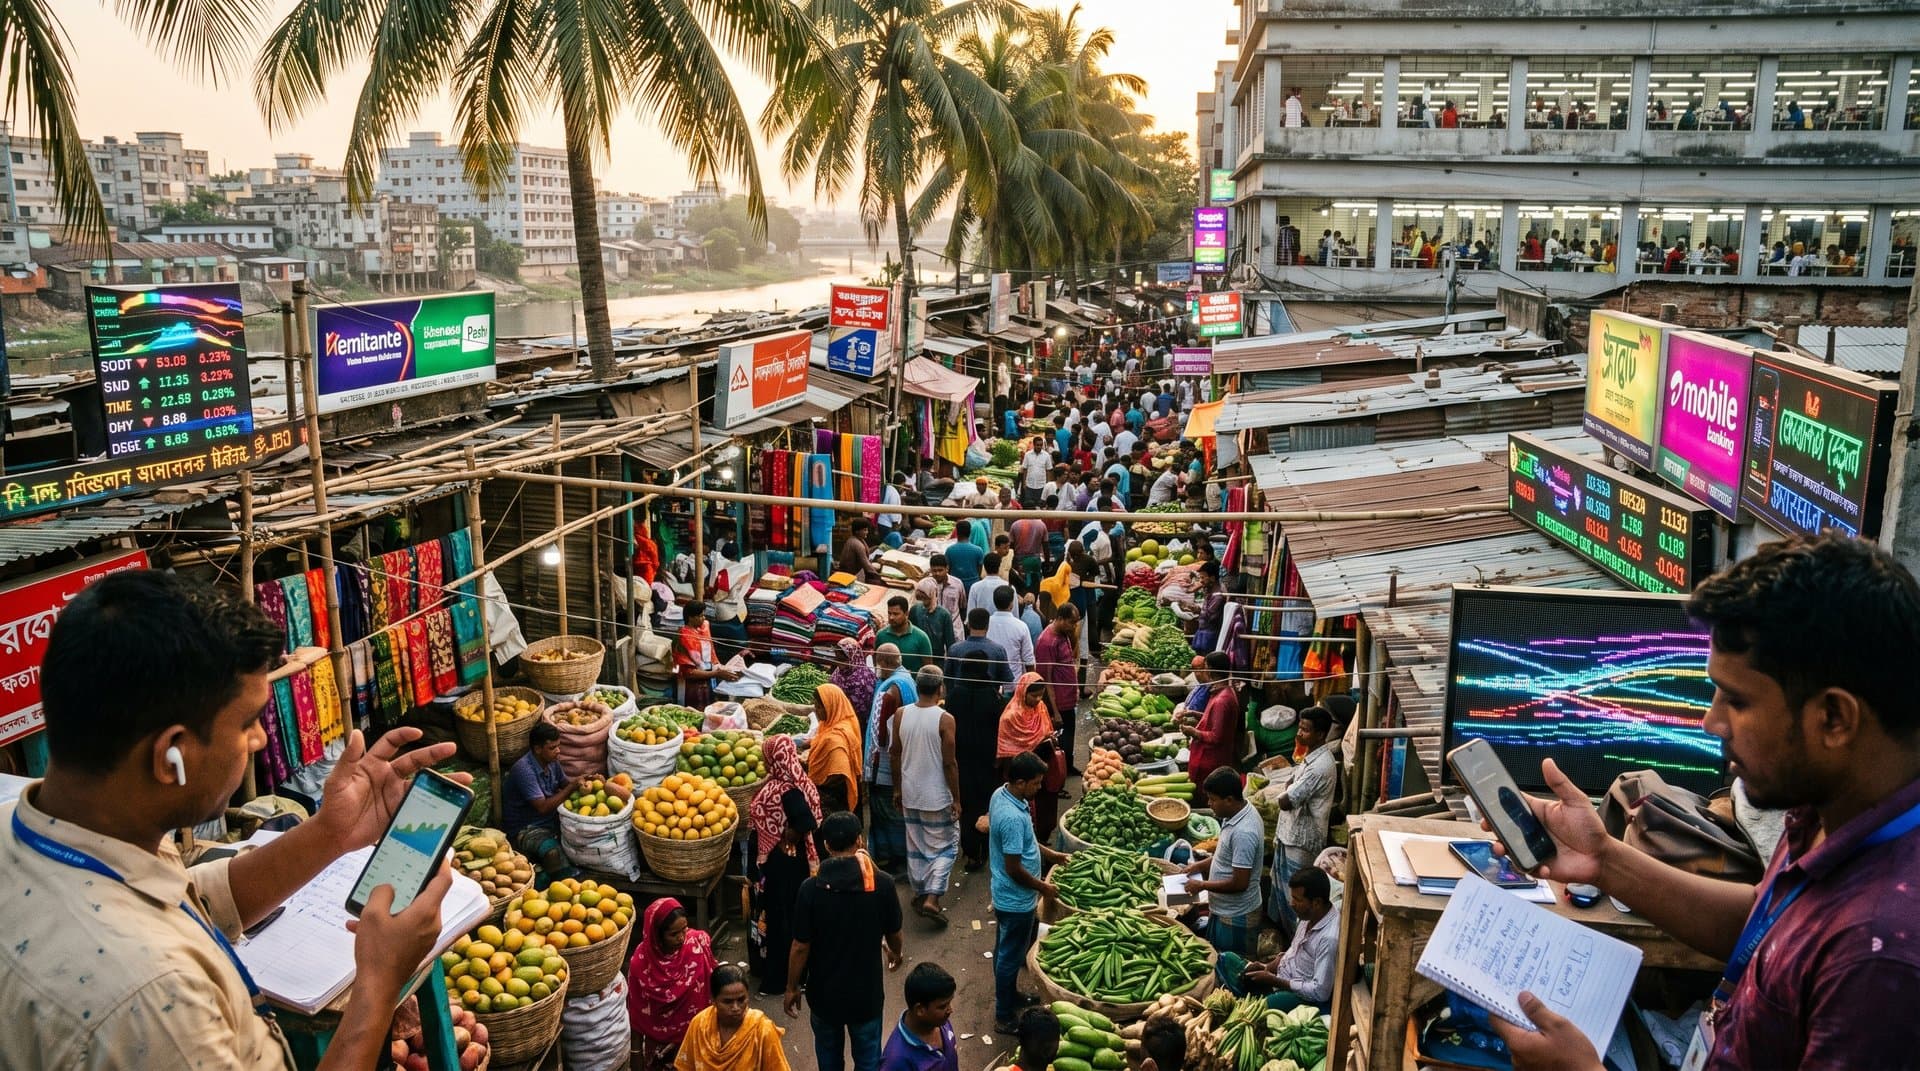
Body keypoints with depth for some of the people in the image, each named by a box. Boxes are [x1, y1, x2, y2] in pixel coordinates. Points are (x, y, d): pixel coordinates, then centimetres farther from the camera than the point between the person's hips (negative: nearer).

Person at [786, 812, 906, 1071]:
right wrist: (895, 952, 22)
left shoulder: (811, 888, -19)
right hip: (866, 992, 0)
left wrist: (792, 988, 3)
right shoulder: (882, 884, -16)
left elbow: (801, 947, -13)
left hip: (824, 991, 0)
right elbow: (894, 934, -1)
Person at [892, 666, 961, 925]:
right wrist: (956, 799, -6)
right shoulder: (944, 719, -18)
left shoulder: (901, 715, -5)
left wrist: (897, 789, 15)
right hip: (937, 796, -4)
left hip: (910, 794, 5)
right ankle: (932, 898, -1)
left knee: (916, 845, 18)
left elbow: (895, 755, 3)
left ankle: (919, 894, 28)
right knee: (946, 845, 9)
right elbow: (950, 763, -16)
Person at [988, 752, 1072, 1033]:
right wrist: (1043, 887, -12)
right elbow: (1014, 869, -27)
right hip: (1017, 900, -9)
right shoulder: (1013, 817, -34)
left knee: (1006, 952, 26)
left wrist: (1050, 854, 14)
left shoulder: (1000, 794, -5)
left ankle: (1010, 997, 45)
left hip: (1006, 895, 9)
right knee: (1011, 957, 9)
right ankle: (1004, 1018, 25)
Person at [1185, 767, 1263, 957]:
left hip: (1236, 917, -9)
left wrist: (1202, 885, -17)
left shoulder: (1243, 833, -31)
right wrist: (1201, 865, 5)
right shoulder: (1238, 814, -1)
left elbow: (1239, 883, -28)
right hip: (1225, 910, 9)